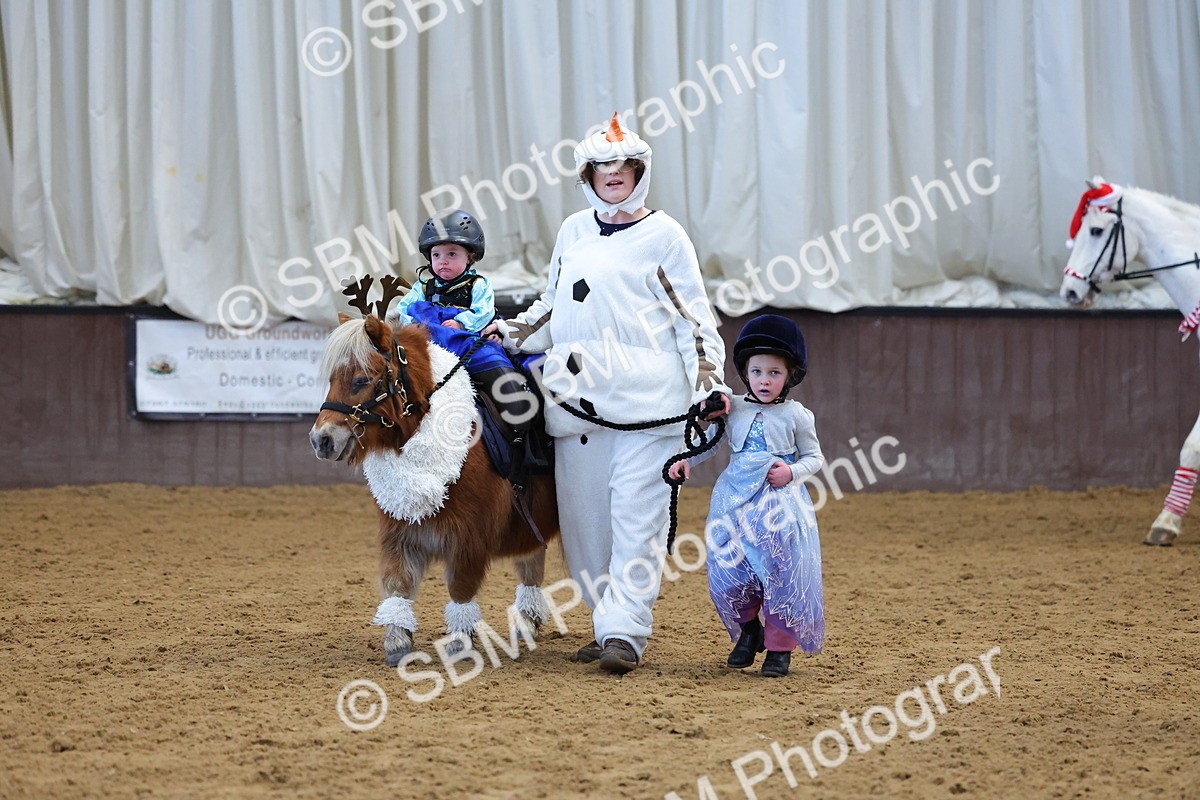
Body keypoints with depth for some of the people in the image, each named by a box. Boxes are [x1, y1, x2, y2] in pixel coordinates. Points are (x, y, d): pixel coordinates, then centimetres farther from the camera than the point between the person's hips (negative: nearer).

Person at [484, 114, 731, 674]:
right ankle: (607, 622, 14)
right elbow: (552, 307, 25)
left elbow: (693, 316, 0)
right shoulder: (573, 231, 16)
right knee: (583, 516, 5)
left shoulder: (664, 235, 3)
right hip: (576, 395, 5)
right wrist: (511, 332, 10)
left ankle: (625, 632, -13)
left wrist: (711, 380, -10)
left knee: (637, 512, -10)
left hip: (647, 396, -5)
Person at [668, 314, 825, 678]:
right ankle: (748, 629, 26)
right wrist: (686, 461, -7)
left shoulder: (795, 415, 0)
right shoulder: (733, 410, 6)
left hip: (781, 504, -2)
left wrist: (792, 472, -12)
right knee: (729, 571, 0)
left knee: (781, 571, -4)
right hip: (736, 499, 2)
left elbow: (814, 457, 6)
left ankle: (780, 646, 11)